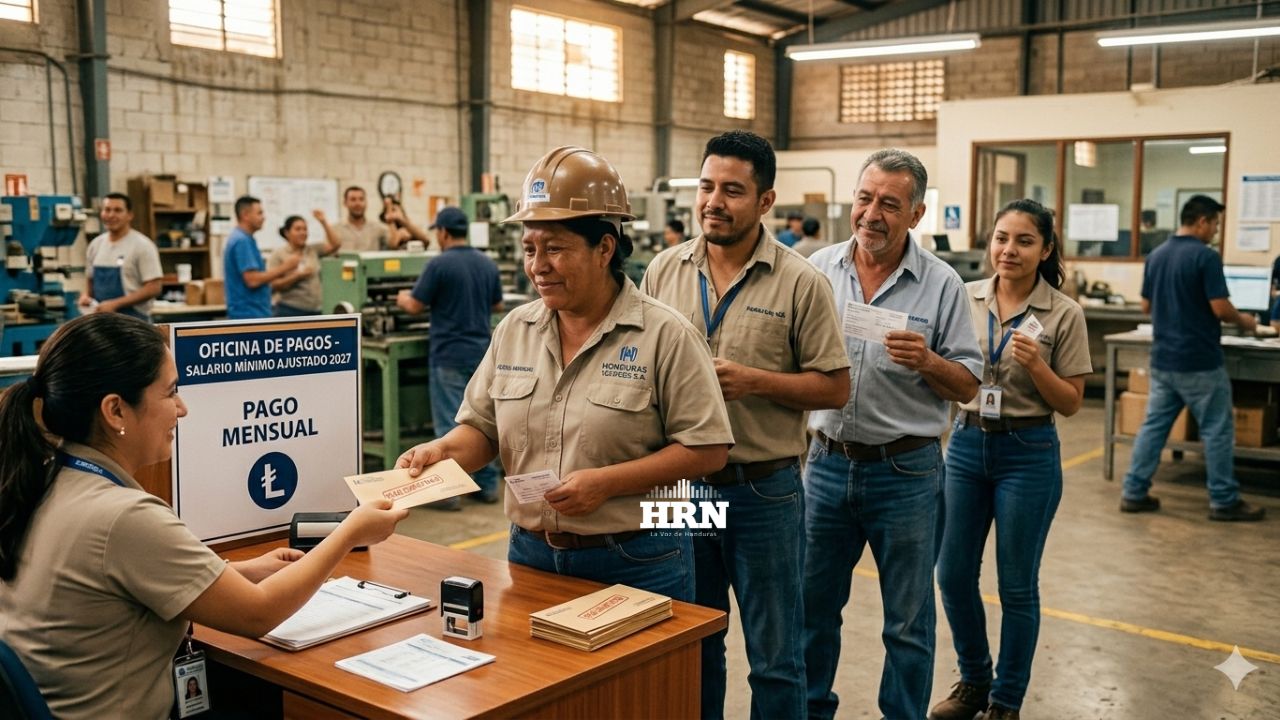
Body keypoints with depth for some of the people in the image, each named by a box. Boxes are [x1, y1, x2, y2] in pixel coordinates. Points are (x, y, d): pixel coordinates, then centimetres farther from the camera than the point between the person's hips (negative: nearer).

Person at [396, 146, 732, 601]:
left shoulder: (665, 336, -11)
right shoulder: (513, 330, 5)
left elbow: (707, 450, -13)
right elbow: (482, 428, 10)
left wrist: (607, 482, -21)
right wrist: (443, 449, -12)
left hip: (636, 563, -4)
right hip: (531, 556, 5)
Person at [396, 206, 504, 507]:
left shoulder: (439, 265, -12)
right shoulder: (488, 264, 6)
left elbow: (415, 306, -7)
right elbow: (498, 306, 17)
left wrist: (402, 298, 15)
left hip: (449, 355, -5)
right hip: (481, 353, 6)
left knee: (450, 424, -3)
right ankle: (487, 485, 15)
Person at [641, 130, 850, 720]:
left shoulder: (801, 283, -8)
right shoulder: (664, 270, 4)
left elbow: (834, 387, -6)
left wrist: (753, 381, -19)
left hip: (764, 491, -3)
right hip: (681, 485, 4)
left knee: (775, 659, 10)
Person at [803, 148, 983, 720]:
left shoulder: (941, 284, -6)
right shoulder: (819, 269, 2)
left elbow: (967, 387, -3)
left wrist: (927, 362, -22)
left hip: (905, 471, -2)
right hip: (827, 463, 3)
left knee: (908, 622, 10)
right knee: (812, 606, 15)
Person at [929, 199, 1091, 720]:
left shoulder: (1064, 314, -7)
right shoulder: (965, 297, 1)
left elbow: (1070, 404, -5)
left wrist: (1036, 366, -21)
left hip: (1028, 454, -3)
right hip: (966, 446, 4)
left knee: (1017, 585, 7)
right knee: (953, 574, 10)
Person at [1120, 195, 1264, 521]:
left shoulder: (1155, 256, 8)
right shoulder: (1206, 256, -15)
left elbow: (1146, 306, 14)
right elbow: (1220, 308, -17)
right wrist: (1243, 321, 2)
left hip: (1163, 359, 7)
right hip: (1199, 361, -7)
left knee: (1154, 425, 10)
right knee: (1217, 430, 4)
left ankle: (1134, 493, 10)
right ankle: (1224, 501, 11)